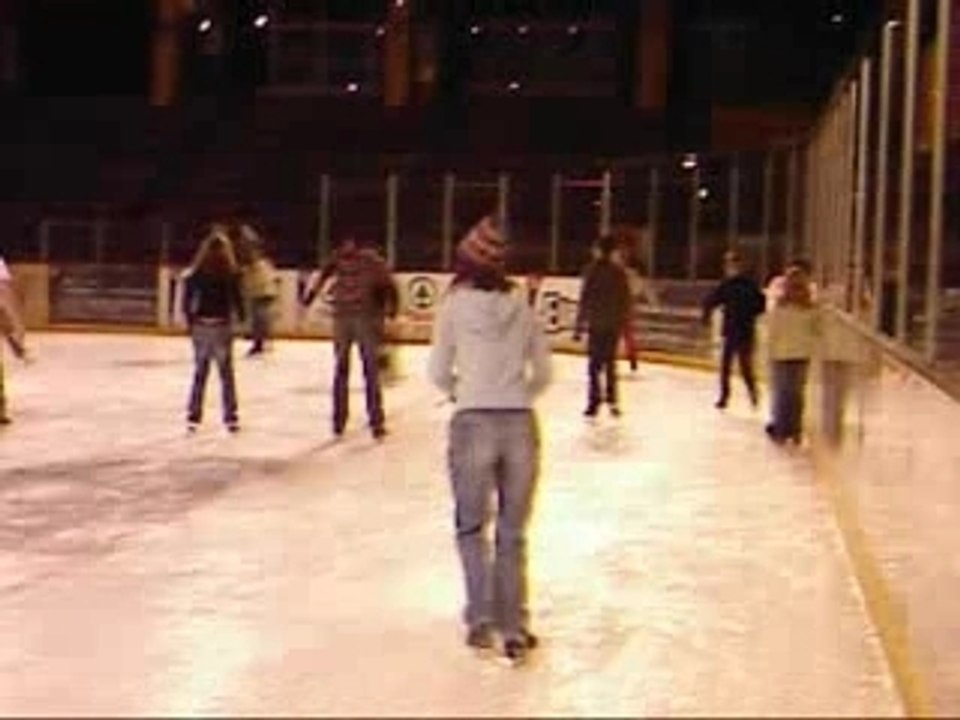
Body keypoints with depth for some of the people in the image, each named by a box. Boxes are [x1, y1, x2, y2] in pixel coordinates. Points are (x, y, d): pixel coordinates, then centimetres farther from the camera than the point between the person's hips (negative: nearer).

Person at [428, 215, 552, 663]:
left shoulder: (455, 304, -1)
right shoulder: (521, 307, 5)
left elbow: (438, 371, 2)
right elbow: (542, 373, 9)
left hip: (473, 423, -2)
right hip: (521, 424, 2)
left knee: (472, 527, 16)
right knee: (512, 534, 13)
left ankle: (481, 617, 6)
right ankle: (513, 629, 14)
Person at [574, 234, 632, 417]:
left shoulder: (593, 270, -9)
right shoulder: (619, 271, 5)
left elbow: (585, 300, -11)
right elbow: (626, 300, 10)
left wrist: (579, 326, -8)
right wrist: (624, 322, 21)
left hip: (597, 324, -5)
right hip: (614, 324, 5)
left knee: (595, 364, -2)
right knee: (610, 362, 16)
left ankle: (594, 400, -9)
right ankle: (612, 400, 16)